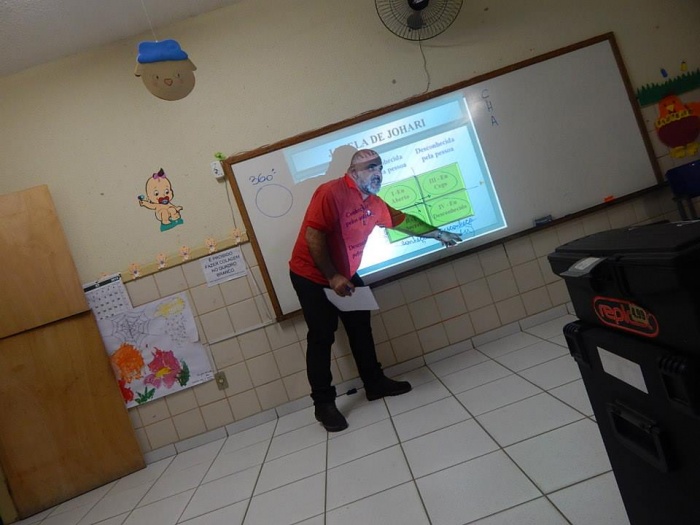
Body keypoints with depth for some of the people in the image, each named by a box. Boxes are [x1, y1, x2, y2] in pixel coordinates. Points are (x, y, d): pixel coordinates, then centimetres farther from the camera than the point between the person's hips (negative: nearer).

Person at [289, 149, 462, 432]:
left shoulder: (373, 203, 4)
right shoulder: (331, 192, -21)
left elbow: (403, 220, 17)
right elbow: (313, 235, -26)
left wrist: (439, 234, 24)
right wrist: (332, 277, -26)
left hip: (345, 275, 8)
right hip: (312, 276, -8)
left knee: (361, 328, 13)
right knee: (322, 337, -5)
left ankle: (375, 383, 28)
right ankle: (323, 404, 8)